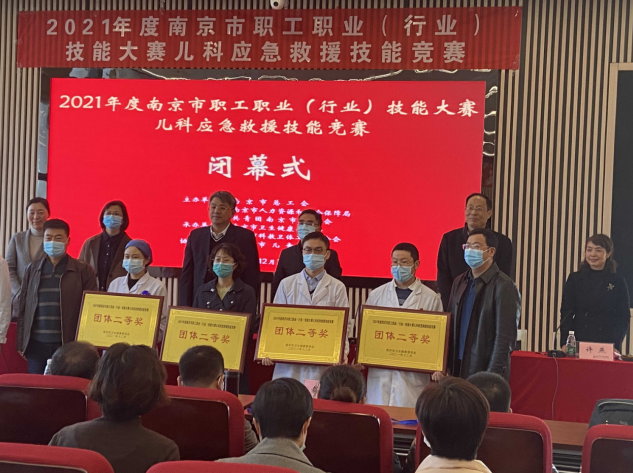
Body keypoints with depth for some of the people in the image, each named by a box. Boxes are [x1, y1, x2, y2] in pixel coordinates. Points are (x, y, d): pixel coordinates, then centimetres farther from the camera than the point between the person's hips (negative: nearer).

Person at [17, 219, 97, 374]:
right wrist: (21, 343, 7)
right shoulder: (32, 269, 9)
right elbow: (23, 308, 11)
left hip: (69, 345, -3)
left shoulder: (83, 270, 0)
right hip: (36, 344, 3)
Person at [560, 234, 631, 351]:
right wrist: (565, 344, -8)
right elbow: (566, 313, 3)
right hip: (578, 343, 1)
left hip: (606, 346, -1)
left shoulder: (618, 282, 4)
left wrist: (615, 346, -12)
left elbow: (623, 317, 2)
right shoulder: (574, 279, 7)